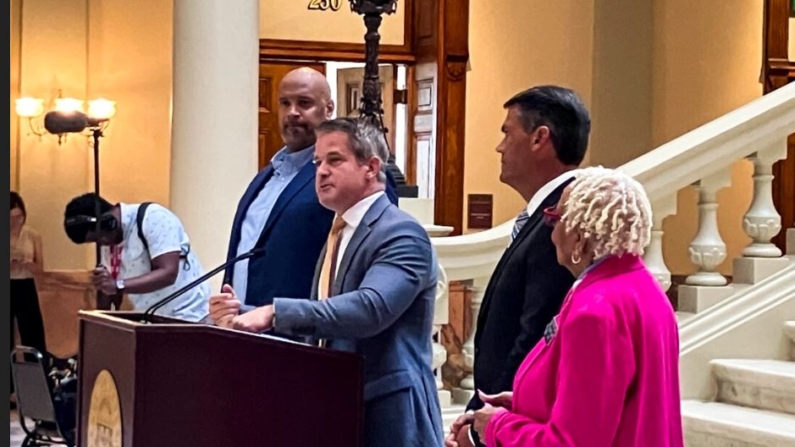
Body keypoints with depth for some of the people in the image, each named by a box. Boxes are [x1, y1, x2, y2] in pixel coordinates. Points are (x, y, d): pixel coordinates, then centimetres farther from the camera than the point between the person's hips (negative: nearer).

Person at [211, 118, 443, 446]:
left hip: (388, 415, -9)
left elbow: (371, 307, -29)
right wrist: (245, 313, 4)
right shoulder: (339, 234, 16)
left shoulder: (401, 234, -13)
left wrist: (275, 311, -31)